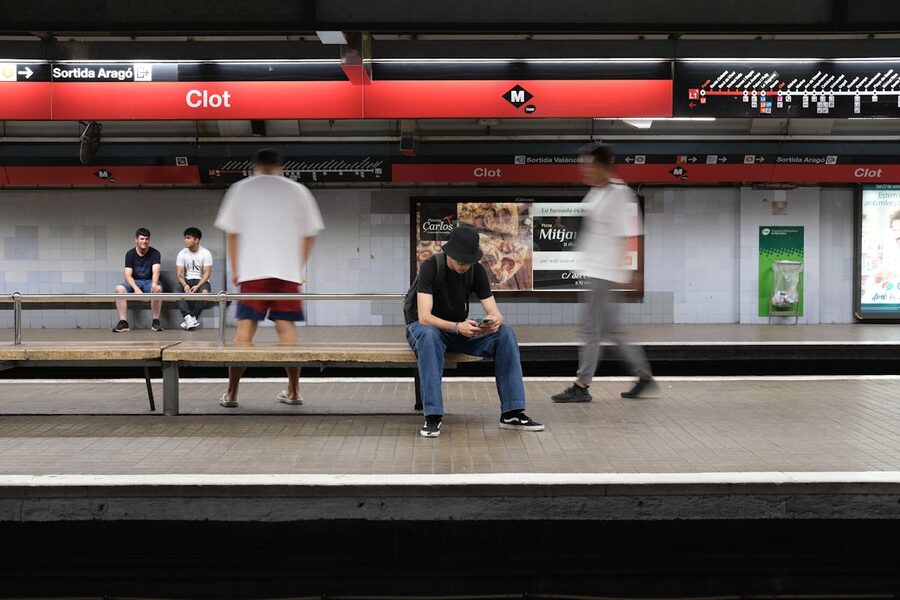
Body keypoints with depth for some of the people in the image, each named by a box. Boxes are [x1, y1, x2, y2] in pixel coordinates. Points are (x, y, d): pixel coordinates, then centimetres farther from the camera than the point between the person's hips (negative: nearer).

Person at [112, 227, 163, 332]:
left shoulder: (155, 253, -5)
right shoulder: (130, 254, -2)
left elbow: (156, 271, -21)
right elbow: (128, 275, -10)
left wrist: (154, 284, -44)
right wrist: (136, 288, -31)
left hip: (149, 281, -1)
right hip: (134, 282, 1)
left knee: (158, 289, -36)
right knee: (119, 289, -29)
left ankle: (155, 322, -28)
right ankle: (123, 323, -29)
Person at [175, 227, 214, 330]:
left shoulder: (206, 253, -4)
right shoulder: (182, 254, 3)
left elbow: (207, 273, -10)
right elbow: (180, 273, -2)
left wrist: (198, 286, -24)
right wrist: (185, 285, -22)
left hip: (201, 280, -2)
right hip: (187, 280, 2)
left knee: (204, 292, -36)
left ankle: (191, 319, -34)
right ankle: (189, 317, -41)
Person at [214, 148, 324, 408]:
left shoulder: (241, 189, 7)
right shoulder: (297, 191, 9)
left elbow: (232, 233, 6)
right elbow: (309, 234, 8)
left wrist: (235, 269, 12)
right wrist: (299, 267, 17)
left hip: (252, 270, -1)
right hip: (288, 270, 1)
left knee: (245, 328, -1)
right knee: (287, 328, 6)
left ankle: (231, 393, 0)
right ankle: (293, 392, 10)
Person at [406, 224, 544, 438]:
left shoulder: (476, 270, -8)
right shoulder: (430, 267, -22)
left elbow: (495, 313, -11)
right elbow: (424, 317, -31)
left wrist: (495, 321, -37)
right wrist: (457, 327, -47)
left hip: (460, 329, 4)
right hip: (424, 327, -4)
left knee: (505, 333, -20)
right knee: (429, 336, -42)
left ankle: (512, 413, -19)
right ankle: (433, 416, -38)